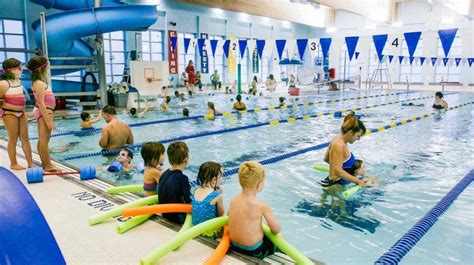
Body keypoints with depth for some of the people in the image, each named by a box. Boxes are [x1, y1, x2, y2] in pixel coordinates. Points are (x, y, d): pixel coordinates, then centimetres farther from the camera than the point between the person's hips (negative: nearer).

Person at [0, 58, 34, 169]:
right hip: (9, 113, -7)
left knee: (25, 138, 7)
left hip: (21, 113, 7)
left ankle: (30, 162, 11)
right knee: (13, 139, 1)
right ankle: (13, 163, 12)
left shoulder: (19, 82, 9)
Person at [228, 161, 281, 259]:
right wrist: (267, 225, 6)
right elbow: (276, 230, -17)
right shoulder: (262, 205, -23)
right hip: (254, 252, -6)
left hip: (235, 246, 6)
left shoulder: (233, 200, -6)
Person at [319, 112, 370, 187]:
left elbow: (326, 158, 20)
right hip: (336, 185, -10)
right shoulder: (339, 145, -20)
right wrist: (358, 181, -21)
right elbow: (338, 171, -24)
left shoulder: (337, 139, 8)